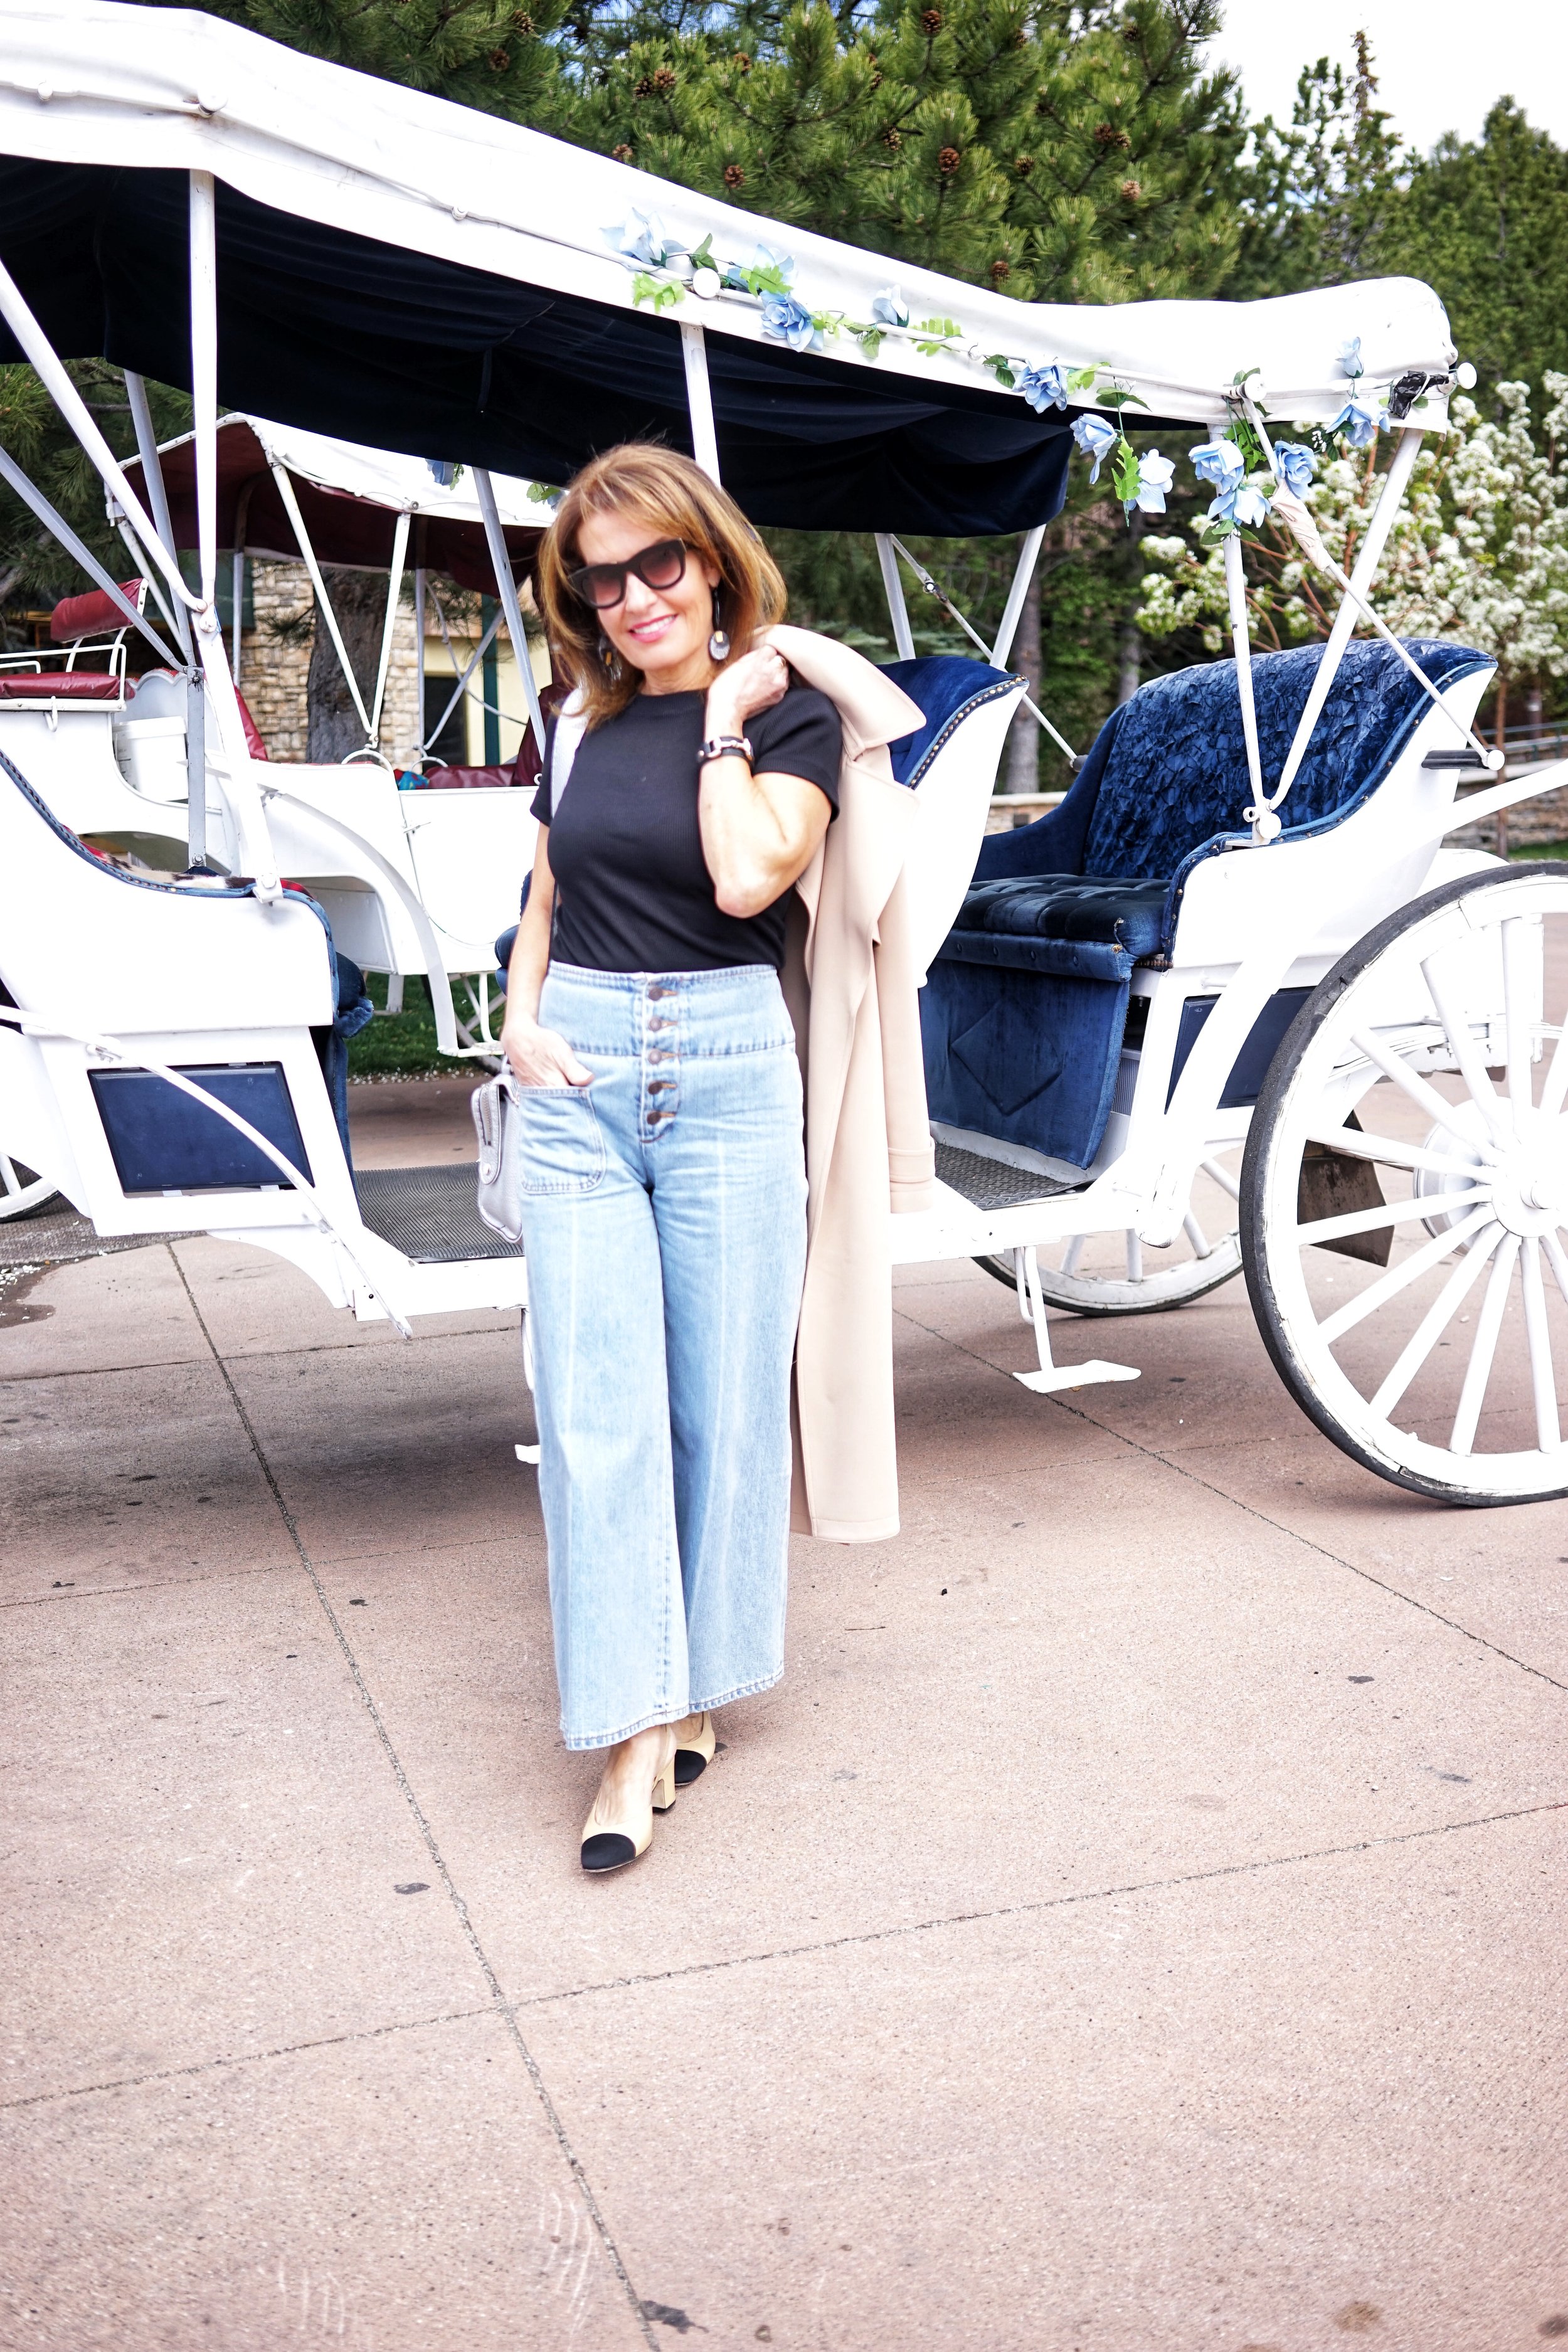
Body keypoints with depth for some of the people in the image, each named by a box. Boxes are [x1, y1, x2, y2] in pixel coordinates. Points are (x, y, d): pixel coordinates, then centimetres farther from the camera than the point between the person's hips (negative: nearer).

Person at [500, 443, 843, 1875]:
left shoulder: (791, 716, 1)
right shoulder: (580, 725, 13)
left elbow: (749, 875, -17)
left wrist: (726, 719, -7)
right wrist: (521, 1020, 5)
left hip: (729, 1070, -3)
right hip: (577, 1075, 3)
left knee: (725, 1401, 5)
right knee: (596, 1411, -3)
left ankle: (695, 1687, 23)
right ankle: (635, 1732, 4)